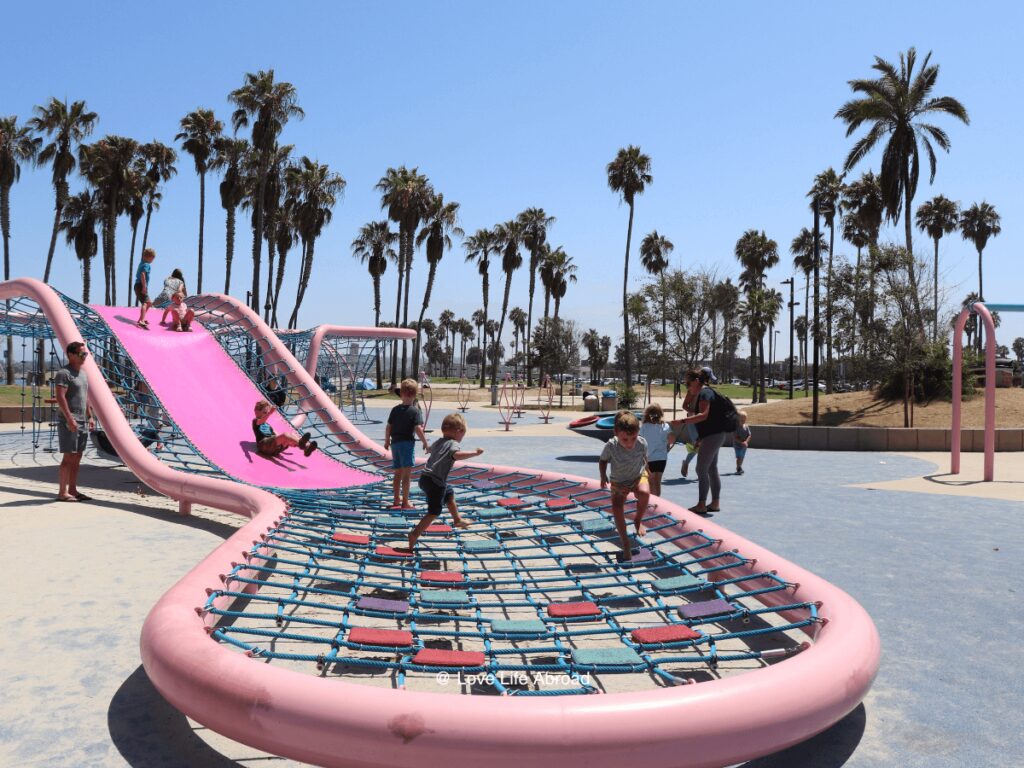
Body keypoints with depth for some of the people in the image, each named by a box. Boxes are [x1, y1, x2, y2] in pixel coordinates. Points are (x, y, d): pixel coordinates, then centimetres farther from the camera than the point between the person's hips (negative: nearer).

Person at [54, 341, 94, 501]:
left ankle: (72, 489, 15)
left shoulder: (83, 373, 17)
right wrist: (69, 419, -24)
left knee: (77, 457, 10)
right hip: (69, 422, -8)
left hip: (82, 422, 9)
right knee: (69, 457, -7)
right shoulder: (64, 373, -10)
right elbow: (60, 397, -18)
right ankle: (62, 492, -3)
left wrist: (90, 416, 18)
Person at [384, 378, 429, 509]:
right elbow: (418, 429, -17)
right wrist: (425, 442, -7)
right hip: (407, 443, -6)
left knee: (398, 473, 17)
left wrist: (387, 441, 20)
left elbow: (388, 427, 8)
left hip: (395, 443, 6)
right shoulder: (415, 411, -9)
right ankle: (405, 502, -3)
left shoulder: (395, 409, 6)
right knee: (407, 474, -3)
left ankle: (397, 499, 28)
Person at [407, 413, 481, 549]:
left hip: (425, 478, 10)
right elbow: (457, 455, -33)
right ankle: (415, 534, -6)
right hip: (435, 482, -10)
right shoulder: (454, 444, -9)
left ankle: (457, 520, 46)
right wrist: (475, 453, -27)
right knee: (434, 512, -3)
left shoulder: (437, 442, 16)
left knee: (449, 493, 31)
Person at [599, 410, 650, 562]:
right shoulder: (610, 446, -29)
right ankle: (625, 543, 6)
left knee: (644, 493, -33)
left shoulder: (642, 443, -23)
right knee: (617, 509, -13)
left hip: (638, 476, 0)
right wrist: (603, 476, -12)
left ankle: (638, 520, -3)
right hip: (618, 482, 0)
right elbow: (603, 460, -6)